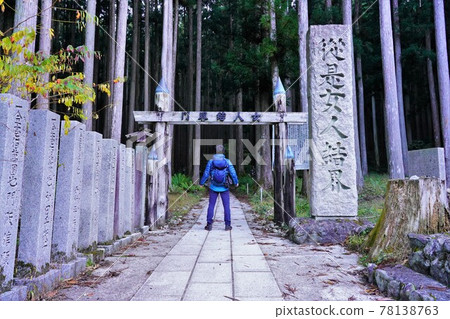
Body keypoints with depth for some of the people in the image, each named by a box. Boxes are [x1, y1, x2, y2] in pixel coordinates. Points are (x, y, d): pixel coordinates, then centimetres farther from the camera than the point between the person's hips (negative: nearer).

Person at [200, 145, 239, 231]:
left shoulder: (211, 161, -7)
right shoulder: (227, 161, -7)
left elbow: (206, 174, -4)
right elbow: (233, 173, -6)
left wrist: (201, 182, 12)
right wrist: (236, 182, 12)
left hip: (213, 187, 0)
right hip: (224, 188, 0)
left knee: (211, 205, 8)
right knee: (226, 206, 7)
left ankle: (209, 224, 7)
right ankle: (227, 225, 8)